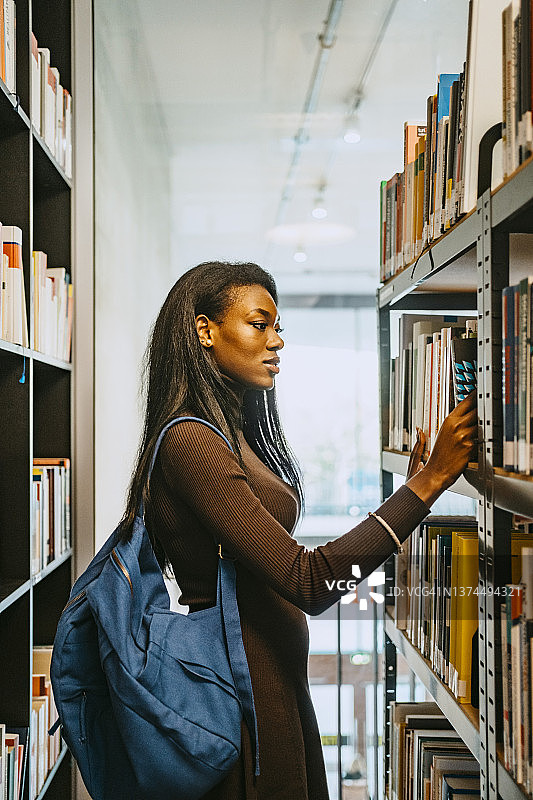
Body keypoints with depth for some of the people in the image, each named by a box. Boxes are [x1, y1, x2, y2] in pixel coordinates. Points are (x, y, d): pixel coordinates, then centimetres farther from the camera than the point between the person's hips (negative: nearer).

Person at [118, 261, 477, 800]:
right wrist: (430, 478, -26)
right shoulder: (189, 441, -21)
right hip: (242, 688, -9)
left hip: (277, 681, 9)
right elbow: (308, 582, -28)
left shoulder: (233, 433, 9)